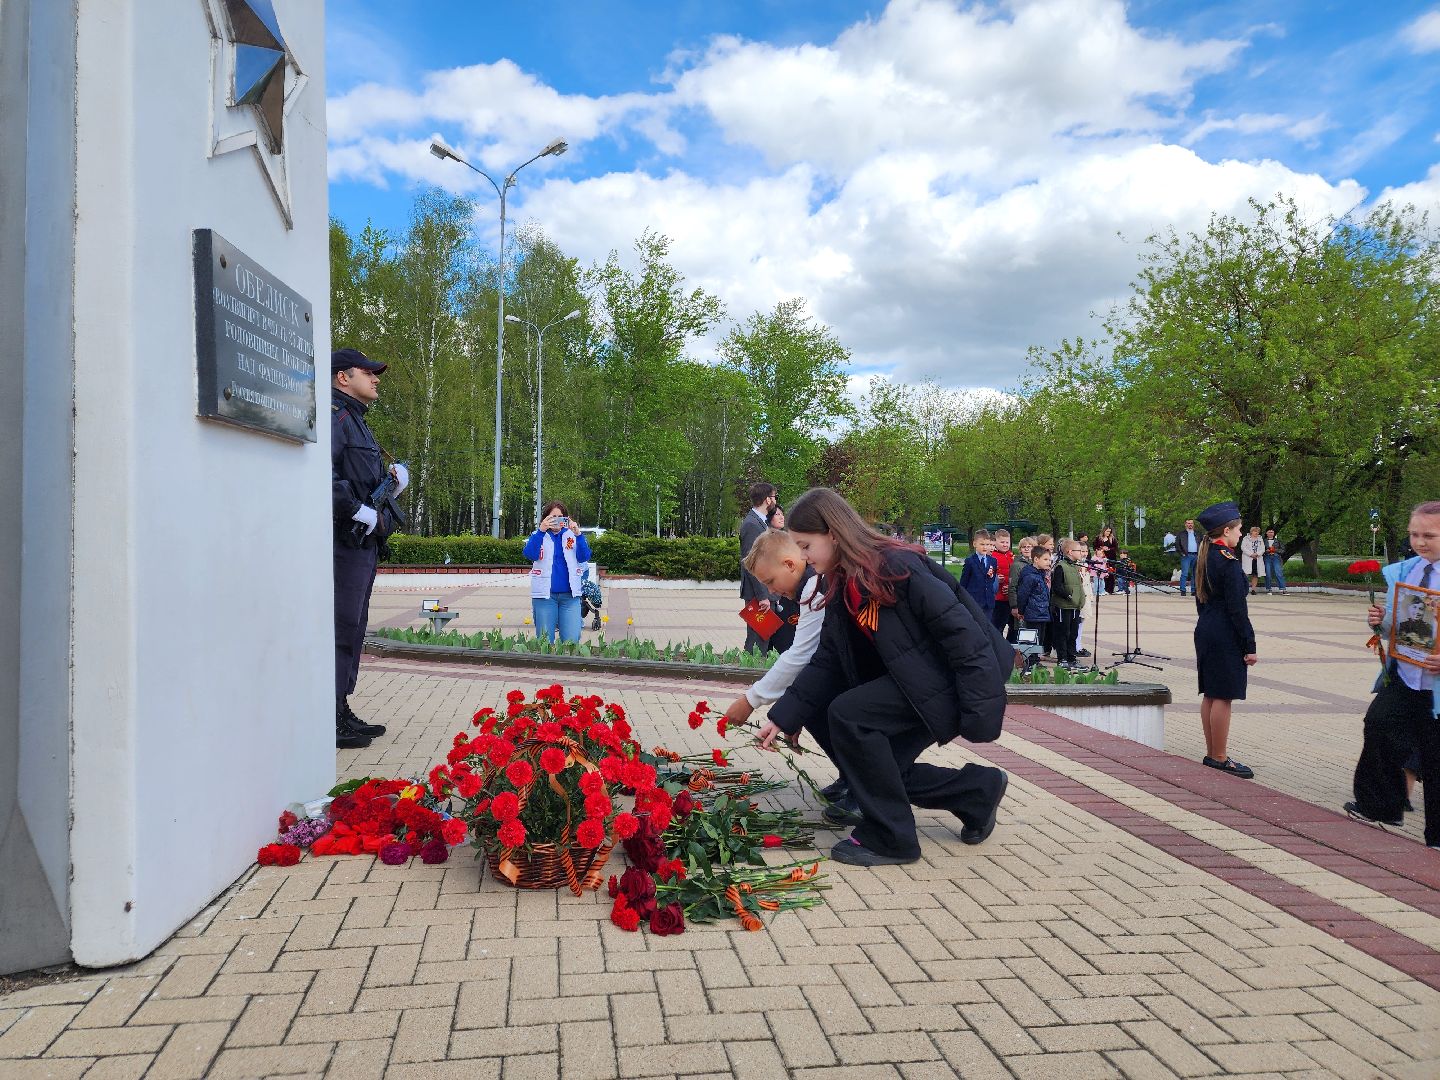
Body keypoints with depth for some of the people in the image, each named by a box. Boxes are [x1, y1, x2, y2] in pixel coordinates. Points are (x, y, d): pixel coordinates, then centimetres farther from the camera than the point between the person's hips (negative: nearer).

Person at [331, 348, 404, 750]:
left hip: (363, 542, 11)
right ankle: (330, 721, -4)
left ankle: (342, 712, 24)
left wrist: (395, 475, 7)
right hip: (345, 540, -11)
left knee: (352, 628, 15)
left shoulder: (355, 420, 23)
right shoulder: (333, 416, -11)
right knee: (340, 628, -8)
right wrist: (360, 512, -22)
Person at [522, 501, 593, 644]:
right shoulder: (538, 535, 5)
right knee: (545, 640, 5)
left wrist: (578, 534, -17)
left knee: (572, 640, -4)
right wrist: (541, 530, -20)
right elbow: (529, 554, -12)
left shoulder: (572, 535, 8)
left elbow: (584, 557, -4)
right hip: (544, 595, -1)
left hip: (570, 595, 1)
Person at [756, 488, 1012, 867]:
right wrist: (783, 717, -1)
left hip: (954, 678, -9)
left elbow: (961, 631, -24)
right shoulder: (842, 587, 6)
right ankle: (977, 792, 19)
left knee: (848, 714, -23)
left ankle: (889, 837, -8)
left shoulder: (895, 566, -21)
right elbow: (826, 661, 6)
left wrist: (980, 712, -26)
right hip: (910, 683, 10)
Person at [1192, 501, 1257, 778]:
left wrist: (1207, 625, 22)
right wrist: (1249, 646, -14)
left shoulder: (1203, 557, 11)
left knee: (1210, 694, 13)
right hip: (1226, 637, -10)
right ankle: (1220, 758, 2)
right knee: (1223, 696, -3)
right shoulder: (1228, 560, -17)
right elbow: (1237, 607, -18)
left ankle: (1211, 753, 21)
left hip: (1205, 631, 10)